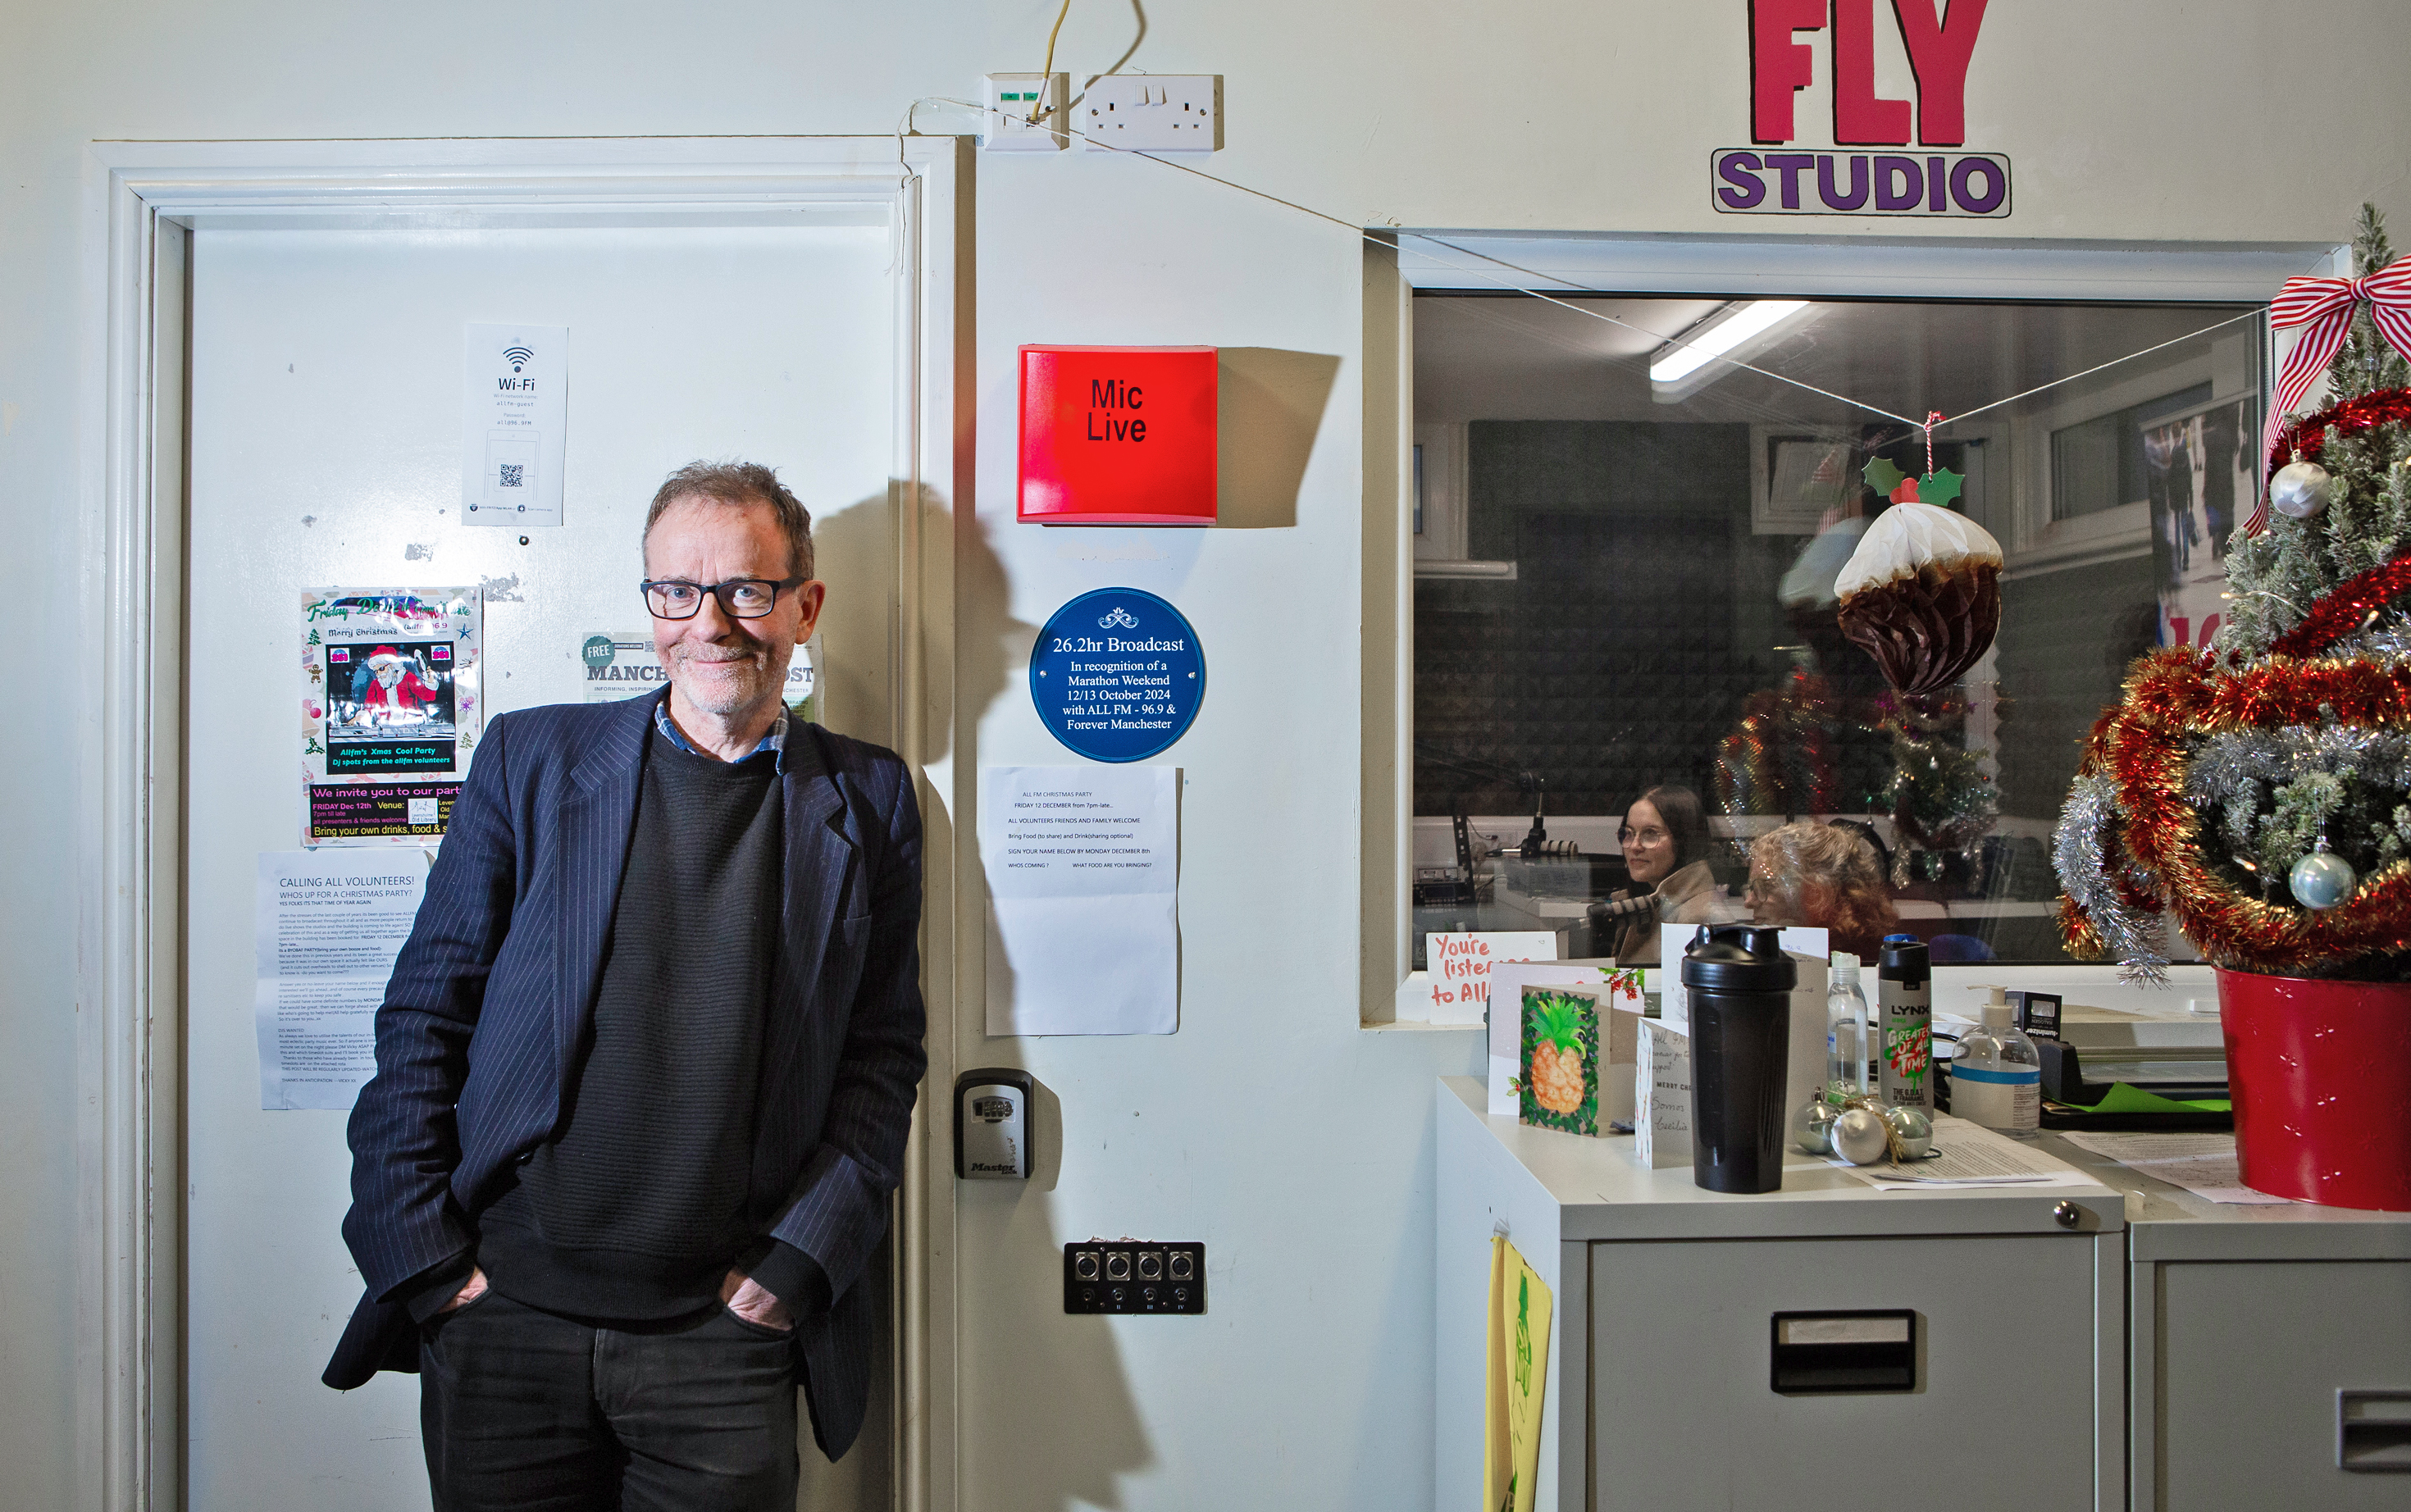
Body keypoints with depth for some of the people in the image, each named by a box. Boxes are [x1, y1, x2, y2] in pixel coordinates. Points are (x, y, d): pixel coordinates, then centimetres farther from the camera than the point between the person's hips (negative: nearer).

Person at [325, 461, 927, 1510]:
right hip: (504, 1314, 1)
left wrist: (798, 1262, -5)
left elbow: (884, 1056, 3)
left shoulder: (866, 801, 3)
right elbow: (422, 1019, 5)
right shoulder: (531, 757, 4)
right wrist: (423, 1259, -2)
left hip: (727, 1334, 0)